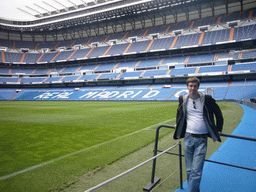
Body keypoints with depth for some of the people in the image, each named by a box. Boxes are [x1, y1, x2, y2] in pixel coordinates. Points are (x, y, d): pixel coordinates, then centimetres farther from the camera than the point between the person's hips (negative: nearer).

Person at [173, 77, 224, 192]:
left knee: (196, 172, -8)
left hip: (202, 140, -3)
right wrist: (177, 124, 26)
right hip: (188, 137, 3)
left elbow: (218, 113, 10)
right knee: (189, 170, 10)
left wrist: (218, 129, 11)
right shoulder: (183, 99, 5)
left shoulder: (207, 99, -4)